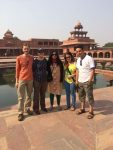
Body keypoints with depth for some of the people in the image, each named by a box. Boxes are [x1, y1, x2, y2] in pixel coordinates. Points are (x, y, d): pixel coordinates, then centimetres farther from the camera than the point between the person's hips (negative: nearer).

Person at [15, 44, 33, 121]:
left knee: (29, 96, 14)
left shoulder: (32, 58, 3)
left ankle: (27, 108, 30)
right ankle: (20, 113, 10)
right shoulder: (19, 58, -4)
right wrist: (17, 81, -2)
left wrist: (34, 78, 7)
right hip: (21, 79, -3)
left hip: (30, 79, 3)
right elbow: (17, 70, -1)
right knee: (21, 97, 2)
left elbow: (33, 68, 9)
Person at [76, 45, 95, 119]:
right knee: (81, 96, 18)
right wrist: (77, 80, 9)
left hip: (87, 81, -7)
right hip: (80, 81, 7)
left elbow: (93, 70, -15)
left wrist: (90, 80, -20)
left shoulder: (89, 58, -13)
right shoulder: (78, 59, 8)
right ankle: (82, 109, 35)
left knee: (90, 96, 3)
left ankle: (91, 112, 16)